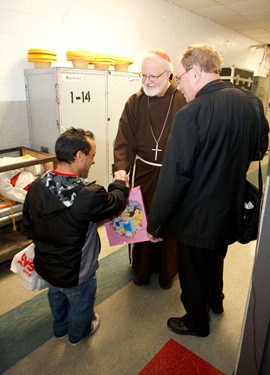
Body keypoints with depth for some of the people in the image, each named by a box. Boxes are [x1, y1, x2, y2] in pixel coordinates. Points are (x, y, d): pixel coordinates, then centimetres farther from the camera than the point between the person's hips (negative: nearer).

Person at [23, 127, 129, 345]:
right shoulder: (89, 195, -36)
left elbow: (28, 225, -3)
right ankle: (79, 333, 55)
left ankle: (60, 328, 61)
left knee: (56, 296, 34)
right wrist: (120, 183, 4)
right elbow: (115, 203, -16)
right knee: (81, 304, 26)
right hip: (76, 273, -5)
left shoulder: (36, 186, -17)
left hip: (45, 265, 6)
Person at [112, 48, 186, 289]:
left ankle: (167, 271, 38)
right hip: (143, 172, 2)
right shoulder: (134, 102, -1)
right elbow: (125, 140, -8)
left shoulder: (184, 101, -8)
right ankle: (141, 268, 39)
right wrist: (120, 168, -23)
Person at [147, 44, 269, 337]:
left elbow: (174, 178, -25)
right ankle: (215, 301, 58)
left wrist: (154, 224, -14)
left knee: (193, 272, 18)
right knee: (215, 259, 32)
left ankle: (196, 322, 44)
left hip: (198, 218, -7)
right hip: (231, 211, 7)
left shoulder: (191, 114, -27)